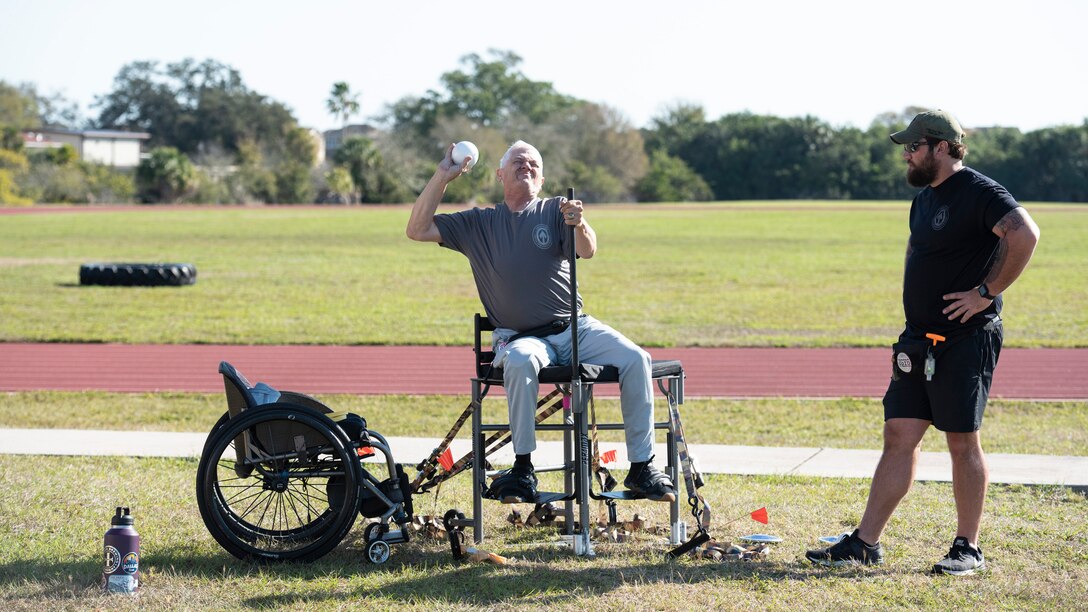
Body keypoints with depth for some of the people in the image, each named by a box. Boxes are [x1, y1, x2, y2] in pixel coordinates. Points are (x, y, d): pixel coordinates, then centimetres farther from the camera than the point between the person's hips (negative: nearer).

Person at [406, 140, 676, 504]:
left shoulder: (555, 211, 7)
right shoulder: (477, 224, 11)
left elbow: (587, 252, -11)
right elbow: (417, 230, 3)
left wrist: (580, 225, -34)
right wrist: (443, 176, -4)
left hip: (577, 328, 2)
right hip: (520, 337, -1)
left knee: (635, 359, -21)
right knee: (520, 361, -37)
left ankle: (642, 468, -15)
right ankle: (522, 470, -30)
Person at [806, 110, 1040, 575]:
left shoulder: (979, 192, -12)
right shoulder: (924, 199, 16)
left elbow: (1025, 234, -27)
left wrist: (986, 292, -23)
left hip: (965, 339, -8)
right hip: (919, 339, 8)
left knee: (962, 441, -1)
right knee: (899, 437, 6)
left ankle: (968, 549, 9)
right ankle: (865, 543, 7)